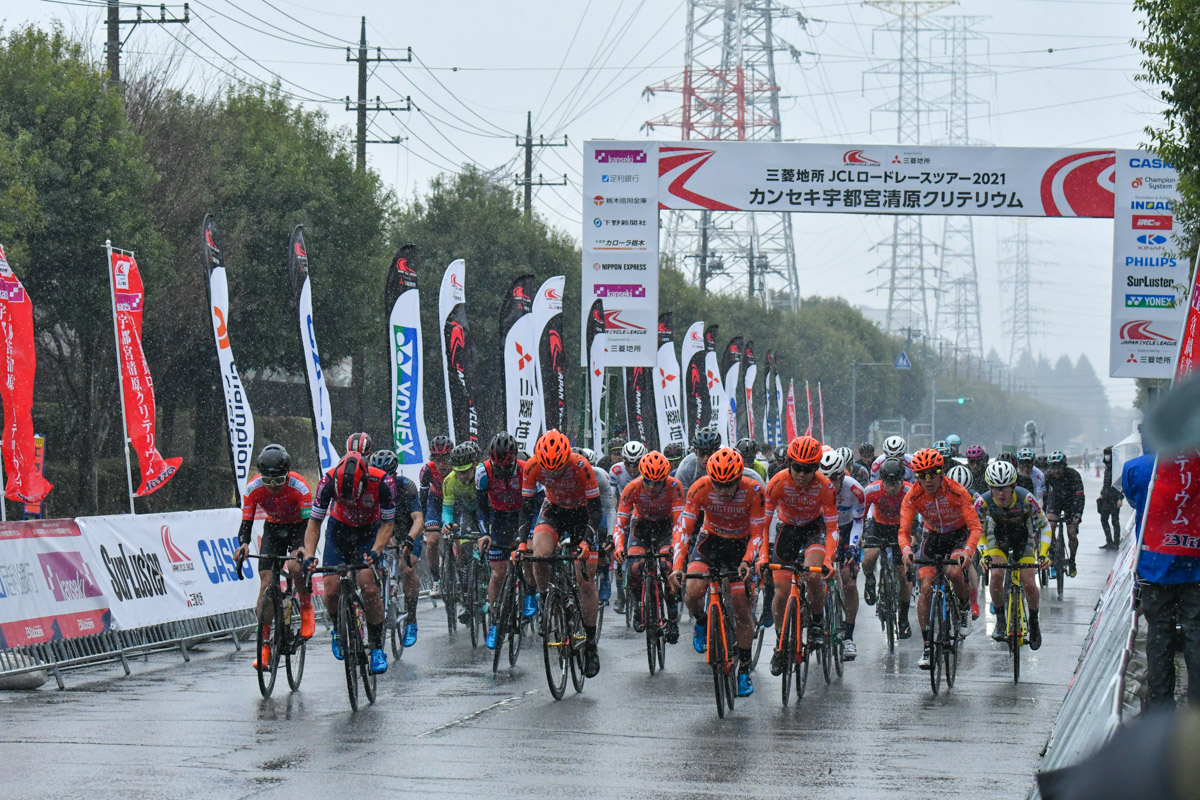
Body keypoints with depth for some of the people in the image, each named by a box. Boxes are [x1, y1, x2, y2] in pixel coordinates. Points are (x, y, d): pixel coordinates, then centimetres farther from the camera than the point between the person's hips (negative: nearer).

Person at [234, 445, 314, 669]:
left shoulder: (298, 487, -31)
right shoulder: (254, 488, -23)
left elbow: (310, 522, -32)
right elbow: (246, 522, -20)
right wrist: (243, 545, -41)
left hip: (299, 527, -3)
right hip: (273, 528, 3)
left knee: (295, 567, -32)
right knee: (266, 582, -12)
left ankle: (306, 607, -1)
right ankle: (264, 645, -10)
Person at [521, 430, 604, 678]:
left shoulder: (581, 467, -32)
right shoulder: (533, 467, -25)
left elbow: (595, 510, -27)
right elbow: (525, 507, -17)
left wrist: (586, 541, -40)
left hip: (582, 513, -2)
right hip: (554, 510, 2)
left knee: (586, 581, -7)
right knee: (539, 555, -28)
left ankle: (591, 643, 5)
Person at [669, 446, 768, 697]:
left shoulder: (753, 491, -25)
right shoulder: (700, 488, -24)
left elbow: (758, 533, -20)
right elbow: (683, 527, -24)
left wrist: (746, 561, -38)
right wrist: (677, 565, -37)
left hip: (741, 545, -1)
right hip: (711, 540, 1)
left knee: (741, 609, -7)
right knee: (692, 594, -22)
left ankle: (744, 670, 8)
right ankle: (702, 623, 14)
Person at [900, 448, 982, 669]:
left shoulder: (957, 492, -27)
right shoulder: (913, 496, -21)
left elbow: (975, 527, -29)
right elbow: (904, 530, -23)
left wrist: (967, 551, -48)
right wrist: (907, 550, -46)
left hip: (959, 535, -2)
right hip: (933, 537, 3)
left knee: (953, 572, -31)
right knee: (926, 587, -11)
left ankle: (965, 608, 2)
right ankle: (927, 646, -4)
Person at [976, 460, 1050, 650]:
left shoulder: (1026, 499, -32)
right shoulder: (983, 502, -29)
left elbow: (1044, 527, -20)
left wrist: (1043, 554, -32)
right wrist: (984, 554, -27)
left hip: (1023, 537, -1)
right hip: (998, 537, 1)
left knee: (1029, 583, -11)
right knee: (996, 574, -24)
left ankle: (1034, 621, 16)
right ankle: (1000, 620, -5)